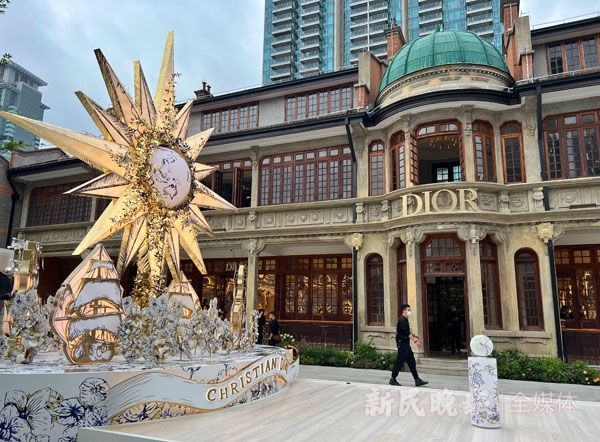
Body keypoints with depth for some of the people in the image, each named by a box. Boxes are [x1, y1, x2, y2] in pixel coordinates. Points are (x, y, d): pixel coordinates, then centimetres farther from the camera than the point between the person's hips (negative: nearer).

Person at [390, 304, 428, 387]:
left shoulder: (405, 320, 15)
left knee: (412, 362, 9)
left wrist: (414, 335, 14)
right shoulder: (402, 320, -16)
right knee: (400, 362, -4)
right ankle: (392, 379, 7)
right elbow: (406, 332, -25)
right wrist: (415, 340, -29)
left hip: (406, 344, 10)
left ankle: (417, 380, 12)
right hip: (402, 344, -10)